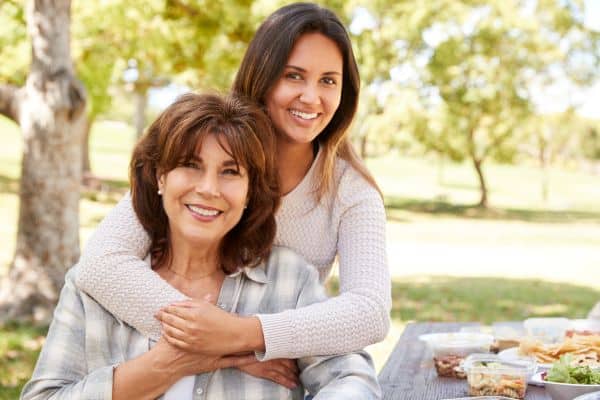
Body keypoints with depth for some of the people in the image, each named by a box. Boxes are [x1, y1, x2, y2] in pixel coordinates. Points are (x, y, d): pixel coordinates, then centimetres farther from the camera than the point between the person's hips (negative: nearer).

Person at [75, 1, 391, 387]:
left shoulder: (351, 191, -7)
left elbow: (373, 311, -20)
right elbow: (101, 262, -22)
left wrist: (244, 335, -33)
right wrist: (234, 353, -28)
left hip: (286, 381, 1)